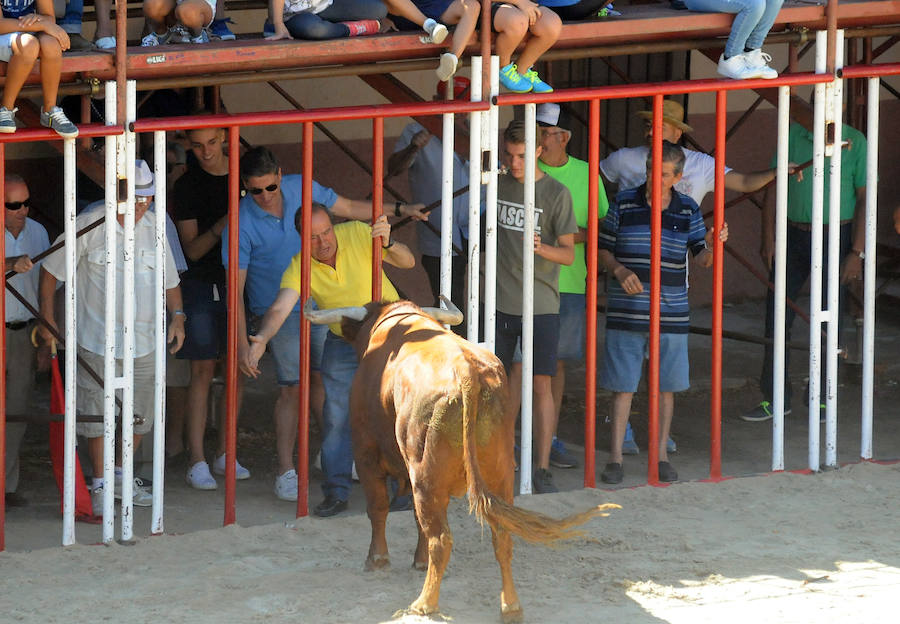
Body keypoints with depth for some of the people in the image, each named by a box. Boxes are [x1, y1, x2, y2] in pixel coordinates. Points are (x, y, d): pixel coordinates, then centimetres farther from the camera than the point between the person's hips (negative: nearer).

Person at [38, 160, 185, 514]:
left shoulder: (154, 230, 5)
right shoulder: (88, 226, -9)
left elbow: (169, 281, 18)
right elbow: (51, 271, -3)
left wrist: (177, 317, 5)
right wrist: (47, 320, -5)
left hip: (144, 342, 5)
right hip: (98, 341, -5)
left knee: (139, 417, 12)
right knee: (98, 415, -2)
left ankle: (121, 476, 30)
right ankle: (100, 486, 9)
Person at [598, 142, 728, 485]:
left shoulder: (688, 210, 3)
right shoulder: (624, 203, -1)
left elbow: (702, 259, 3)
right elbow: (603, 249, 6)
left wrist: (712, 244, -18)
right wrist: (620, 271, -13)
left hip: (671, 312, 1)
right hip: (626, 311, -1)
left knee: (666, 386, 8)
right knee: (622, 385, 1)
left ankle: (661, 454, 20)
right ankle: (616, 456, 8)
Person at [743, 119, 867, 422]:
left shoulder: (855, 142, -5)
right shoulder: (793, 135, 2)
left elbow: (865, 200, -4)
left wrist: (857, 253, -9)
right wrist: (768, 237, 1)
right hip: (794, 235, 3)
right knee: (777, 315, 1)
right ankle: (775, 398, 10)